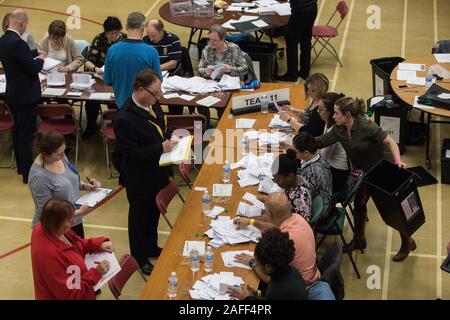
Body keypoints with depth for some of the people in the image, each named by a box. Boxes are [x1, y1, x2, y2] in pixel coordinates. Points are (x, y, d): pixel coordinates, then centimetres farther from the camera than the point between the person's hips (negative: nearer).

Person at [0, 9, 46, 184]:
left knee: (18, 131, 19)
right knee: (26, 135, -2)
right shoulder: (17, 43, -26)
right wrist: (40, 59, -3)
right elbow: (33, 69, -21)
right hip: (26, 96, -10)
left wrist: (35, 52, 19)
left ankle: (21, 166, 32)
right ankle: (28, 174, 5)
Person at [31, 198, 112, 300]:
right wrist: (96, 273, -25)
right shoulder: (49, 254, -36)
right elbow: (71, 294, -28)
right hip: (72, 296, -8)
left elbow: (77, 244, 7)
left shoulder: (47, 227, -11)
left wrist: (99, 244, -8)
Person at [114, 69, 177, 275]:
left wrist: (170, 138, -7)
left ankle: (151, 247, 51)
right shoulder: (125, 119, -31)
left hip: (158, 172, 8)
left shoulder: (152, 104, -6)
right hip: (140, 180, -8)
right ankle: (139, 258, 37)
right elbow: (131, 153, -28)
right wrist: (161, 148, -30)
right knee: (140, 217, 15)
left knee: (154, 212, 27)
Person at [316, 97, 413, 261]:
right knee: (358, 203, 11)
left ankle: (407, 242, 21)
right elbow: (318, 142, -7)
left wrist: (398, 161, -44)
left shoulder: (366, 126, -29)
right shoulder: (339, 130, -11)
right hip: (364, 171, 6)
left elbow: (390, 141, -29)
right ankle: (359, 239, 32)